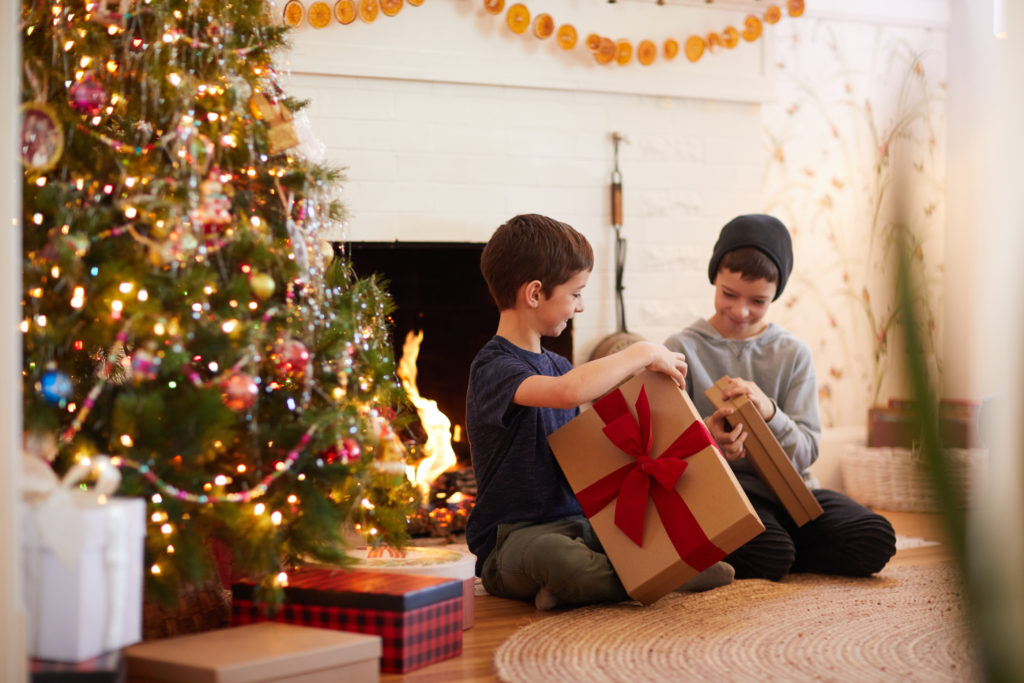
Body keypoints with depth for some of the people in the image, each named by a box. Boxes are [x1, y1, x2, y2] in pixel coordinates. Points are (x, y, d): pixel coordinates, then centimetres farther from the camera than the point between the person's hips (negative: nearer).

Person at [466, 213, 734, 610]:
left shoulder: (556, 365, 17)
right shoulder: (494, 368, -14)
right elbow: (569, 392, -35)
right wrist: (643, 354, -21)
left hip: (577, 525, 8)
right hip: (512, 540, -8)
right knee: (554, 555, -42)